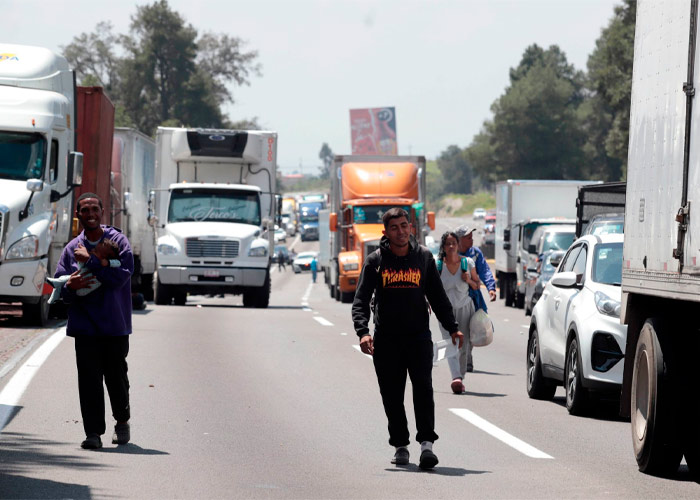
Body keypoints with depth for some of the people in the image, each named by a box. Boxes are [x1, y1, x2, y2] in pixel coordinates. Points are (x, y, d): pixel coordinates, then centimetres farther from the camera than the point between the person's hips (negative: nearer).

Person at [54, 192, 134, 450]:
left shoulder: (118, 242, 0)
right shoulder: (72, 248, 10)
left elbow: (121, 277, -15)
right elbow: (59, 286, 7)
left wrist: (90, 260, -14)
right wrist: (70, 286, -16)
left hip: (114, 323, -2)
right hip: (84, 324, 2)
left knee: (116, 376, 6)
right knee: (89, 378, -5)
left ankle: (122, 421, 31)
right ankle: (93, 432, -3)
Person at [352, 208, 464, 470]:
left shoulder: (424, 257, 7)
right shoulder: (375, 261, 2)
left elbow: (438, 296, 15)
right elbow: (360, 301, -3)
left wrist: (452, 327, 7)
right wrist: (363, 332, -19)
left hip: (418, 336, 0)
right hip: (386, 338, 0)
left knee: (423, 387, -15)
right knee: (392, 395, 4)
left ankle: (426, 443, -20)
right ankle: (400, 445, 15)